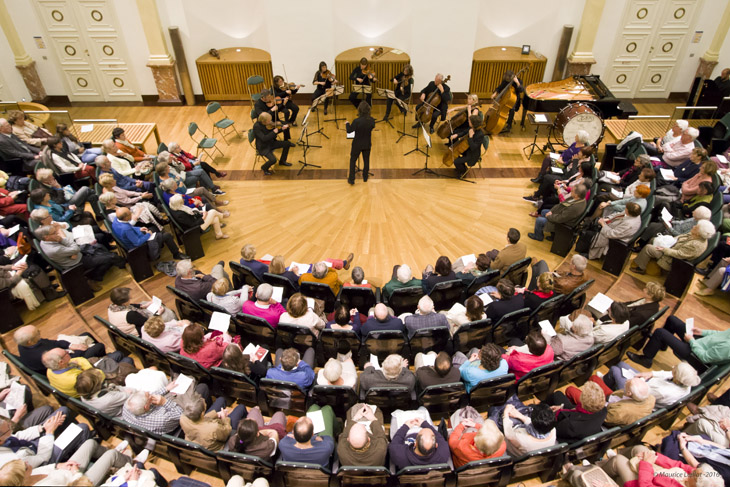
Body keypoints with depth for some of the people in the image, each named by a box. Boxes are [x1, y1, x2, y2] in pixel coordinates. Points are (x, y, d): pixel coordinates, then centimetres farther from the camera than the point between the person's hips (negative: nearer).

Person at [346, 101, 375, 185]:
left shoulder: (356, 121, -28)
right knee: (366, 160, 21)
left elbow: (349, 131, -14)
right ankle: (365, 177, 36)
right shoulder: (372, 120, -16)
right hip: (367, 144, 3)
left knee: (353, 161, 14)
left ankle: (351, 179, 18)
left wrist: (347, 124, 4)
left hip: (357, 144, -3)